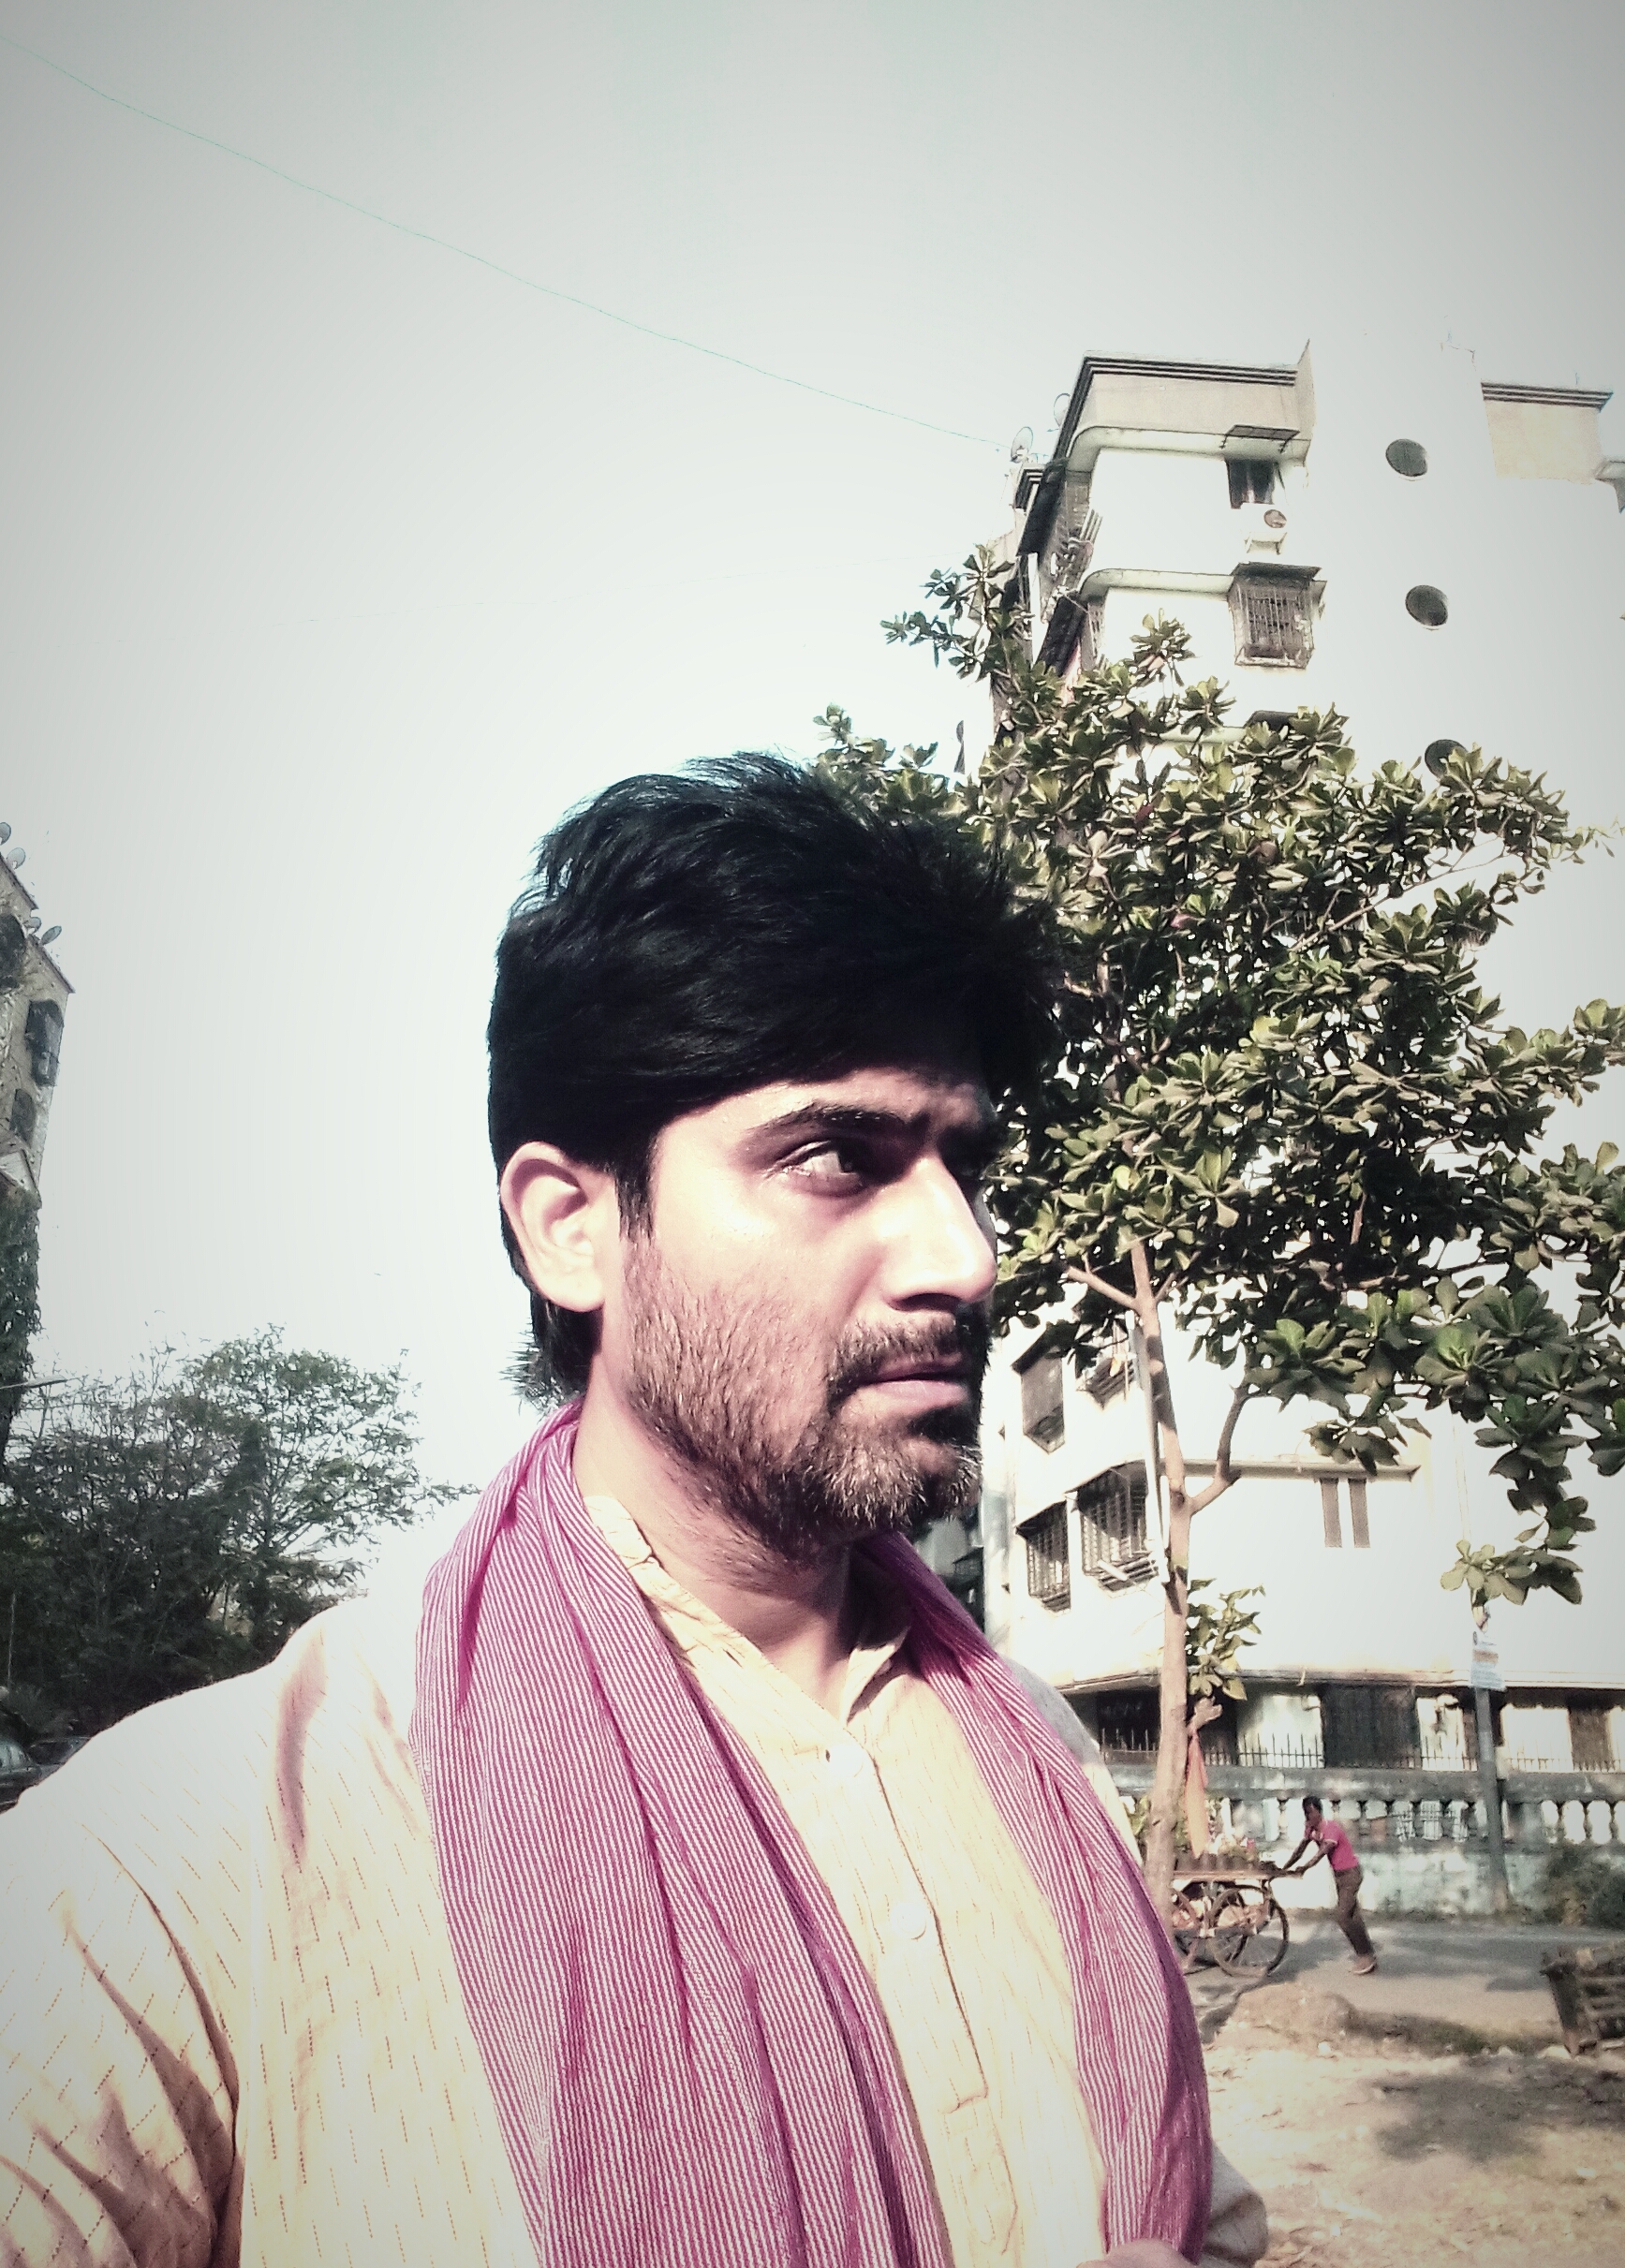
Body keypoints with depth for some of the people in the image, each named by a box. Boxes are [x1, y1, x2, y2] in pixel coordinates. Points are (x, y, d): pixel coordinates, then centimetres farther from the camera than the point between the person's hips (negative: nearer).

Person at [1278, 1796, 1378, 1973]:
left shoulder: (1332, 1828, -27)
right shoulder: (1311, 1829, -2)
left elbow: (1321, 1852, -38)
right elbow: (1300, 1850, -2)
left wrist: (1304, 1869, -50)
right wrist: (1284, 1868, -12)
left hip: (1350, 1874, -8)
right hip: (1339, 1874, 8)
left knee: (1343, 1917, -11)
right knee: (1352, 1915, 13)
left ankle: (1365, 1956, 1)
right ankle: (1365, 1954, 21)